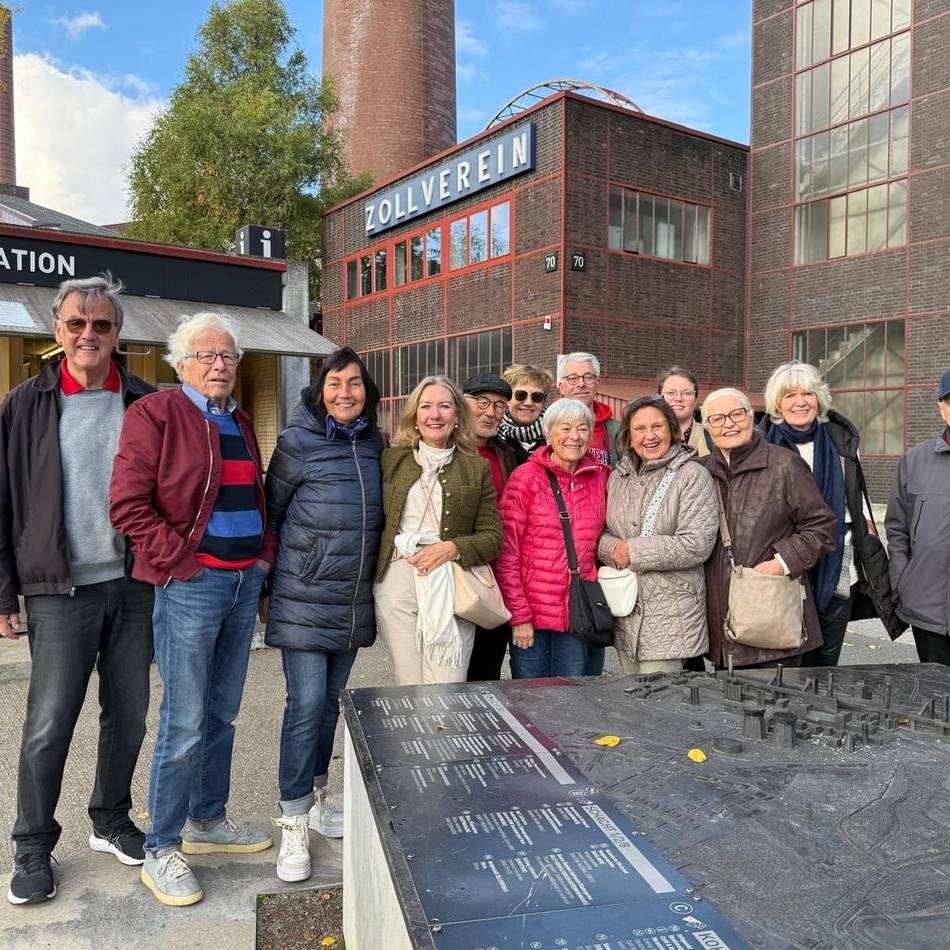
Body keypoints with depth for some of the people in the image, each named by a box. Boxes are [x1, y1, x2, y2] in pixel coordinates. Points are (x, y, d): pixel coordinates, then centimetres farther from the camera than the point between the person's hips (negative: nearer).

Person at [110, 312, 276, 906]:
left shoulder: (240, 423, 15)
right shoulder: (156, 414, -7)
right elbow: (128, 505, -13)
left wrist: (265, 554, 10)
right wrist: (182, 560, -14)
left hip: (245, 583, 7)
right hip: (191, 585, -7)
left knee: (222, 714, 16)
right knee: (185, 723, 0)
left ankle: (208, 820, 33)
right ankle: (161, 850, 16)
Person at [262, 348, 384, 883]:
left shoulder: (375, 444, 7)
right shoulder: (300, 441, -6)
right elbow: (272, 512, 1)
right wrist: (267, 586, 3)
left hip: (355, 600, 5)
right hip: (305, 598, -5)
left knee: (331, 700, 15)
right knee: (306, 703, -7)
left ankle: (316, 797, 31)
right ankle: (293, 824, 6)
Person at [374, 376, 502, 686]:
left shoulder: (477, 467, 7)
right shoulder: (391, 459, 9)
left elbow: (493, 536, 5)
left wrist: (451, 548, -11)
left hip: (452, 587, -1)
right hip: (396, 586, 1)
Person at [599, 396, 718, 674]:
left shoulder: (692, 475, -7)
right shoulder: (618, 477, 11)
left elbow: (696, 545, -15)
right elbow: (601, 534, 12)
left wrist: (633, 552, -11)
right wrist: (613, 549, -11)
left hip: (671, 616, -5)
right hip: (624, 608, 5)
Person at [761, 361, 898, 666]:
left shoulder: (840, 441, 7)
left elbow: (859, 507, 12)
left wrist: (873, 565, 9)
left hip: (838, 569, 3)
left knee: (828, 661, 10)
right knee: (794, 662, 2)